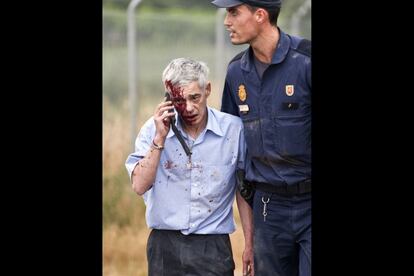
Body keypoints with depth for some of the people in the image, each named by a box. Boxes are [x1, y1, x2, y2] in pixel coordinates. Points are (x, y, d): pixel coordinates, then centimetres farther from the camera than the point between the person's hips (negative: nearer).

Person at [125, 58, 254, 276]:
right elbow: (140, 186, -8)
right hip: (165, 244, 1)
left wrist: (249, 245, 6)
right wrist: (159, 139, -14)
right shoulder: (154, 129, 1)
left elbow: (243, 191, 7)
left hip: (213, 247, -1)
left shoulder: (233, 129, -1)